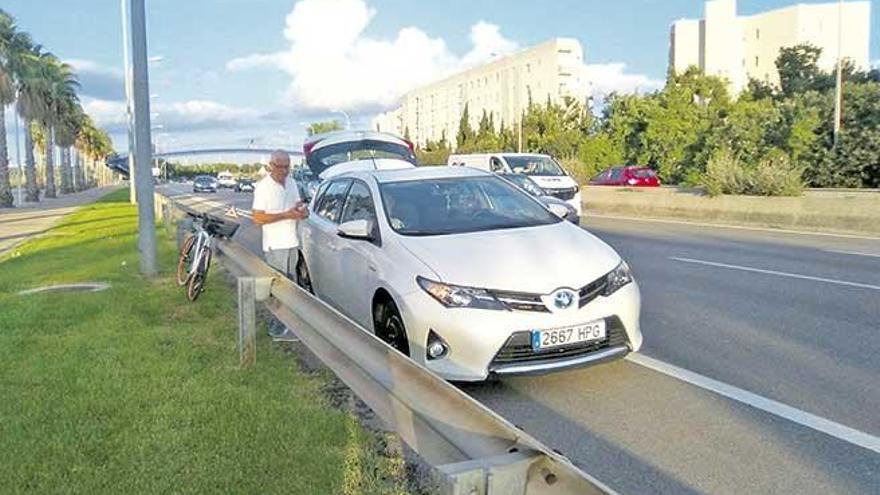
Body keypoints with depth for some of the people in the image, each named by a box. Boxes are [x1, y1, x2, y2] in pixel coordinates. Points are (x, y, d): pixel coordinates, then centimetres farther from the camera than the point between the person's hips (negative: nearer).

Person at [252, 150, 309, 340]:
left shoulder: (291, 183, 9)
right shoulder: (263, 187, -13)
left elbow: (298, 207, 19)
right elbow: (258, 218, -17)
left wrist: (302, 211, -7)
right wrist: (286, 214, -24)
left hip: (292, 242, 7)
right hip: (275, 245, -7)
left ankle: (286, 322, 25)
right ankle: (279, 328, 2)